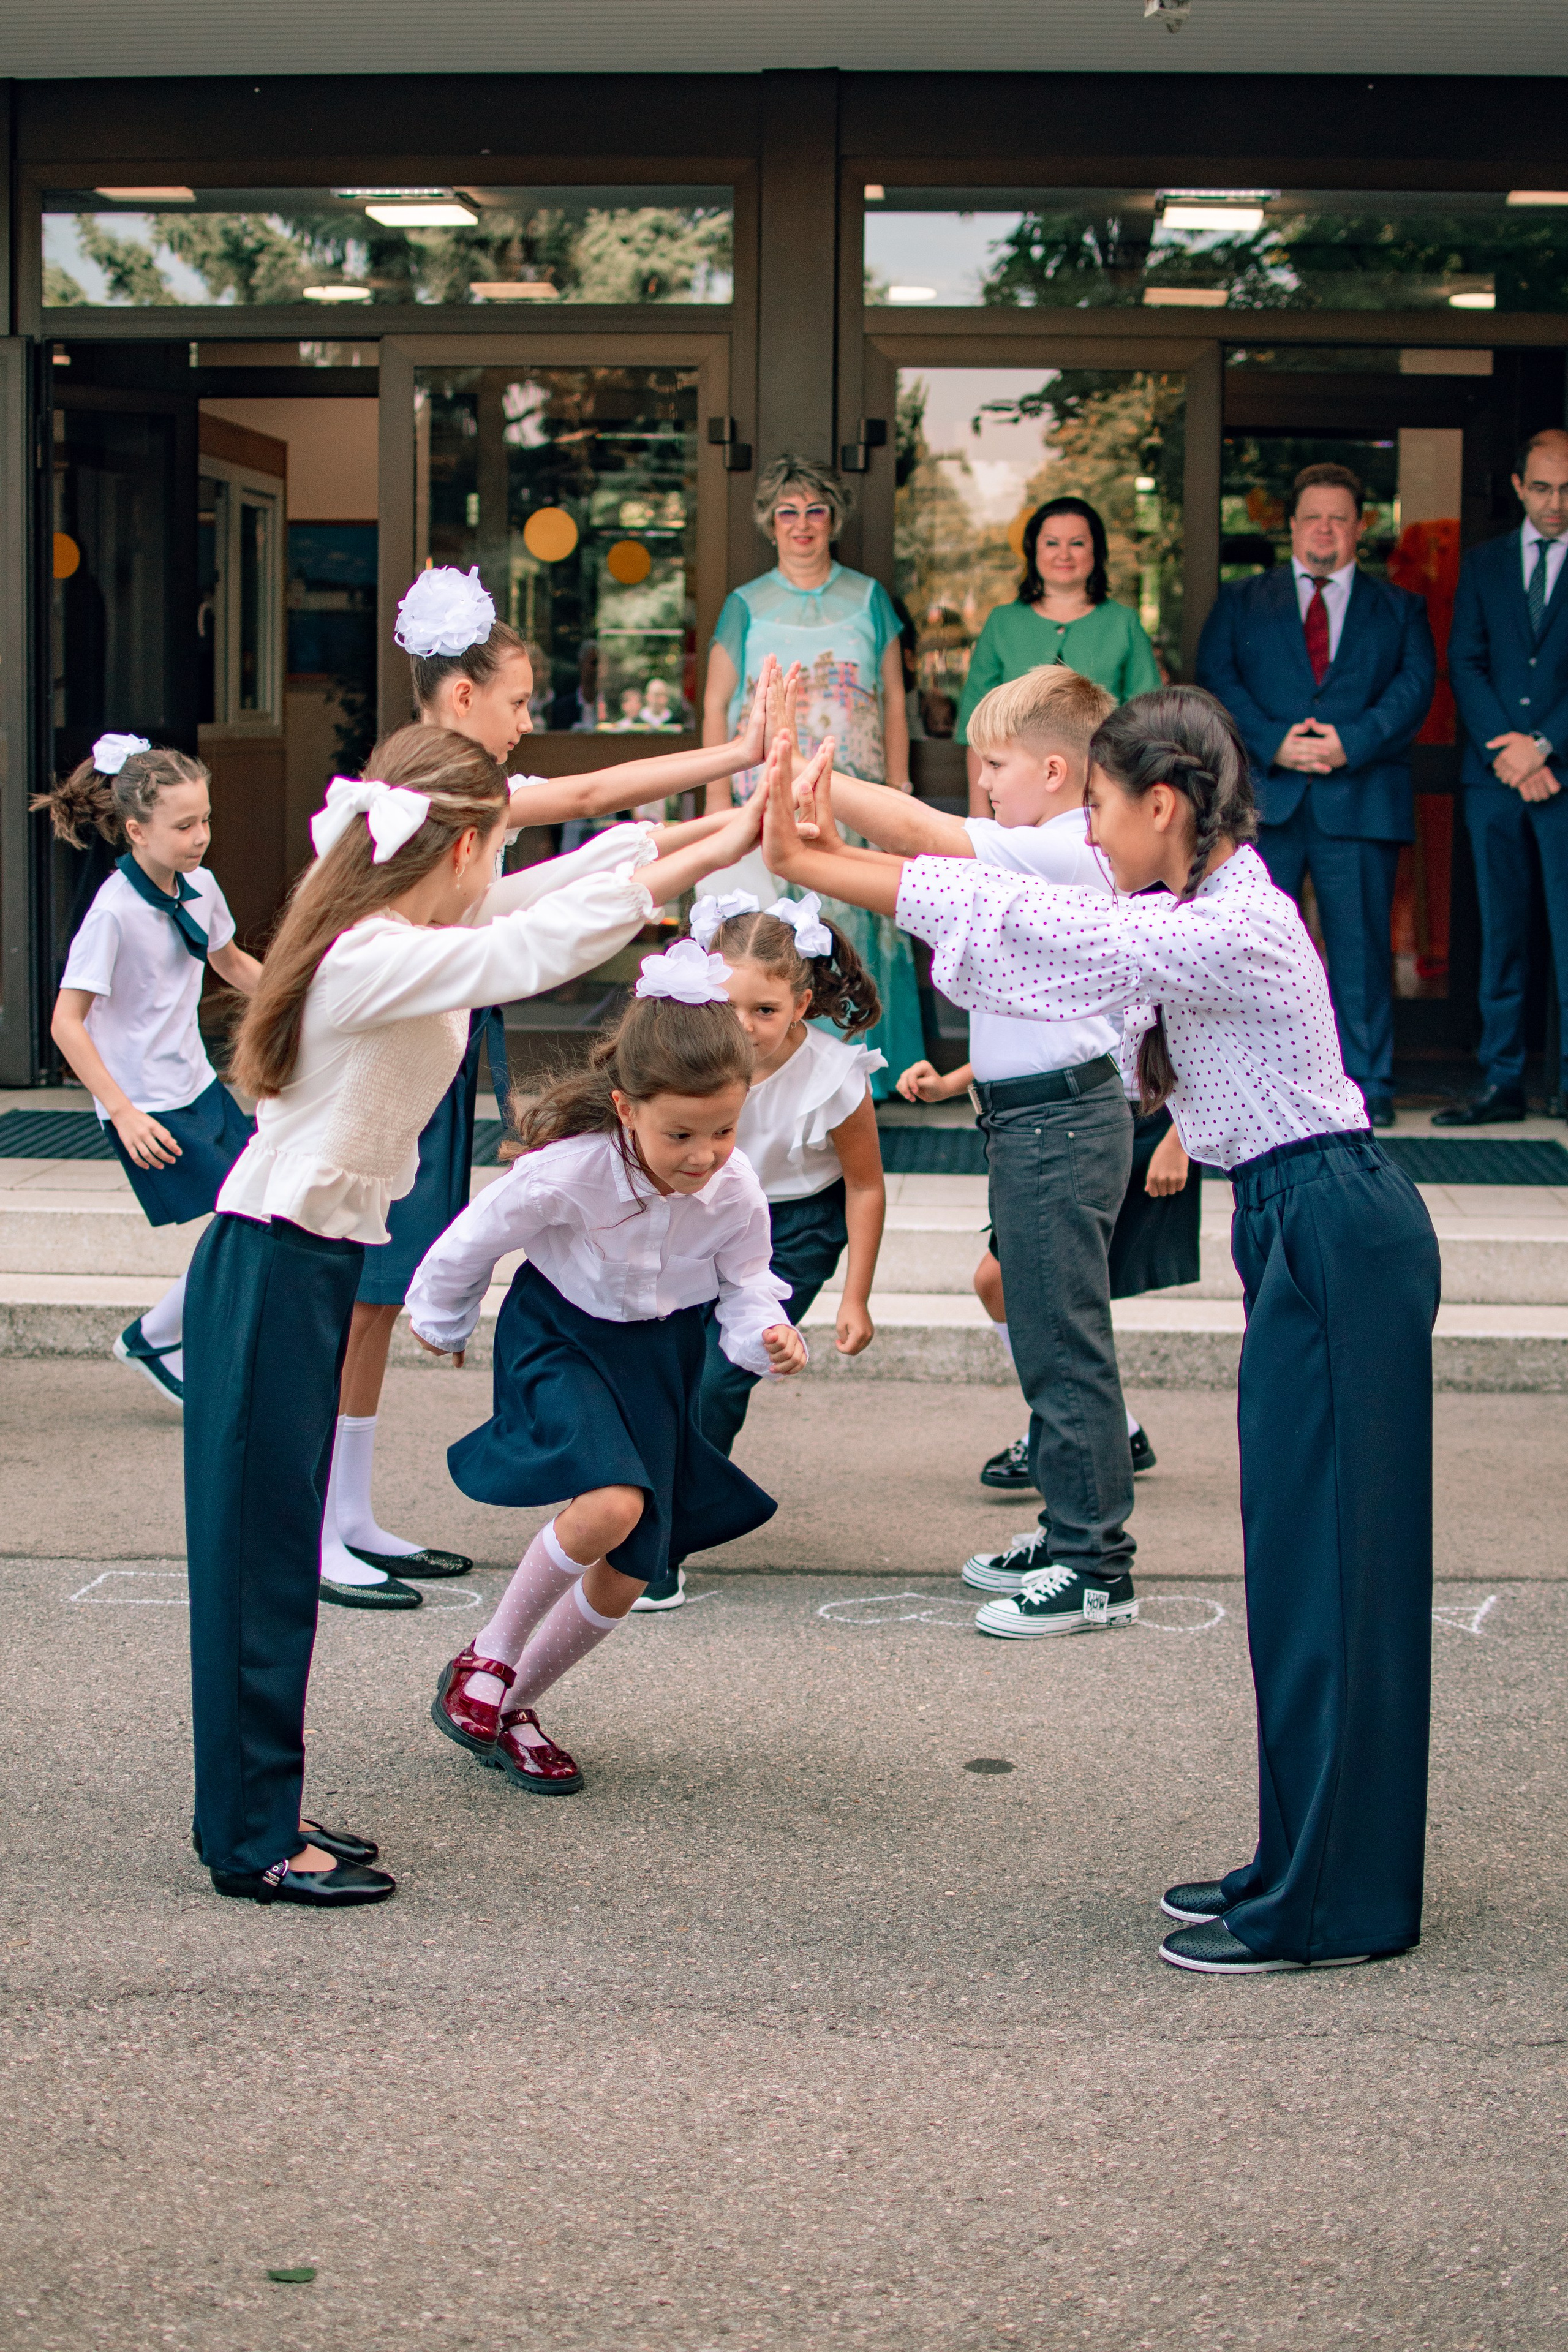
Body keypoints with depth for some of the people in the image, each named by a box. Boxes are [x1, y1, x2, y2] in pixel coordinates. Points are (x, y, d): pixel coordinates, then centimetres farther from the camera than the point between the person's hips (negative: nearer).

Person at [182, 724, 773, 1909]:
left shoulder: (391, 940, 8)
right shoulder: (377, 960, -20)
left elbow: (537, 899, 16)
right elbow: (533, 947, -28)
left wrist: (715, 829, 17)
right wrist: (715, 854, -24)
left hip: (300, 1266, 10)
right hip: (275, 1273, -10)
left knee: (276, 1552, 14)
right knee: (259, 1554, -3)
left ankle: (255, 1813, 22)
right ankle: (254, 1842, 4)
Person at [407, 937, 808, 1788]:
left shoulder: (735, 1191, -22)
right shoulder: (566, 1172, -31)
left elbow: (746, 1288, -6)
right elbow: (470, 1244, -12)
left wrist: (768, 1339, -29)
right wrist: (442, 1324, 6)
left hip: (663, 1358, 4)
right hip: (562, 1337, -4)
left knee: (628, 1576, 5)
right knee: (611, 1506, -30)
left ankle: (511, 1709, 30)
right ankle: (487, 1660, -7)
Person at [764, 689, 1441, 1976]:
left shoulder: (1233, 933, -20)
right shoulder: (1199, 915, 10)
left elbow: (1025, 921, -22)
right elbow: (1031, 914, 13)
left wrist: (811, 865, -18)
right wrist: (838, 849, 7)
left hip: (1341, 1241, -10)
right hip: (1308, 1238, 10)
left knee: (1325, 1564, -5)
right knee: (1302, 1558, 13)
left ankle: (1327, 1908, 2)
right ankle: (1305, 1867, 21)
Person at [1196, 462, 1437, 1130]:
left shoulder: (1400, 608, 15)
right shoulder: (1241, 602, 16)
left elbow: (1415, 685, 1)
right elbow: (1217, 680, 3)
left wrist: (1351, 741, -14)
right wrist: (1274, 744, -12)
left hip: (1361, 798, 0)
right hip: (1264, 798, 0)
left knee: (1360, 947, 0)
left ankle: (1365, 1087, 7)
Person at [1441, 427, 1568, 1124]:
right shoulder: (1483, 564, 14)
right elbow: (1464, 663, 6)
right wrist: (1506, 750, -7)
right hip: (1494, 775, 3)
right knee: (1501, 932, 5)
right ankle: (1501, 1080, 9)